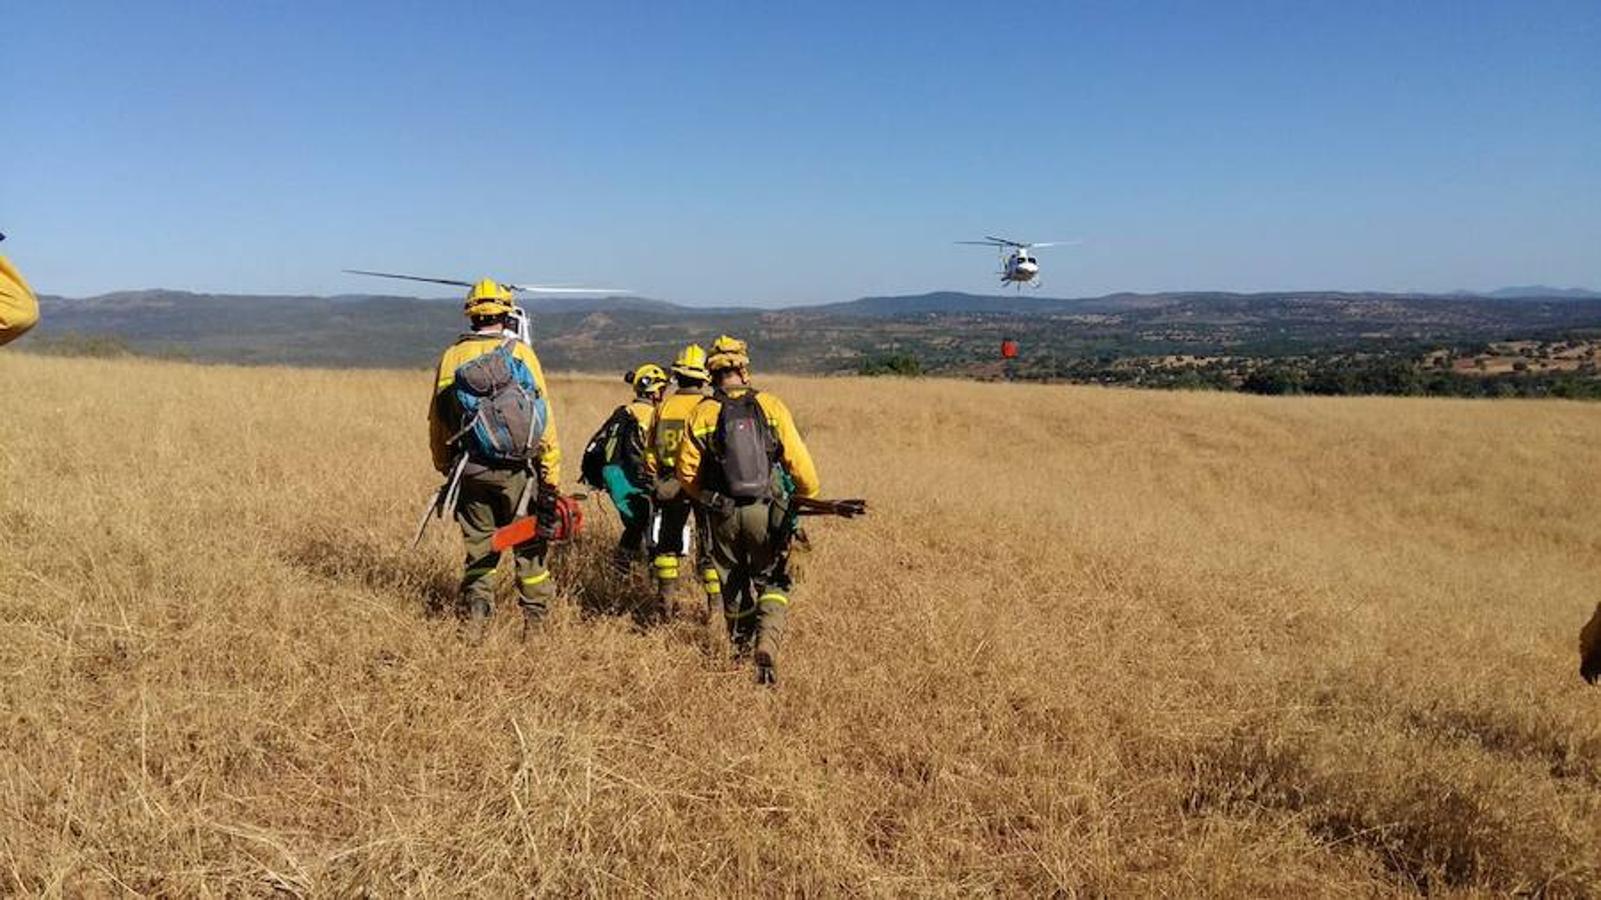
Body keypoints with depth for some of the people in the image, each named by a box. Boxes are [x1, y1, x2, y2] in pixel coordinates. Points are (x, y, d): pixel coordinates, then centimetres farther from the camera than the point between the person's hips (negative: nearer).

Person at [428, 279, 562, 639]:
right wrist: (551, 480, -4)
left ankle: (476, 613, 8)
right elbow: (544, 419, -8)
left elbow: (438, 421, 9)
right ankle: (535, 619, 13)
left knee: (479, 545, 13)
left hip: (472, 470, 2)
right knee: (529, 544, 8)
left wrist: (446, 468, 22)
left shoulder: (451, 358, 3)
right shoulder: (521, 353, -5)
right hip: (518, 470, -2)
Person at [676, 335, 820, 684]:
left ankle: (741, 646, 35)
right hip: (767, 511, -1)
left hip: (724, 513, 1)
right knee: (772, 583, 11)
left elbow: (687, 472, 1)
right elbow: (798, 460, -5)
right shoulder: (770, 406, -5)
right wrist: (810, 496, 13)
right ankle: (767, 641, -11)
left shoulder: (701, 414, -3)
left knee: (734, 583, 20)